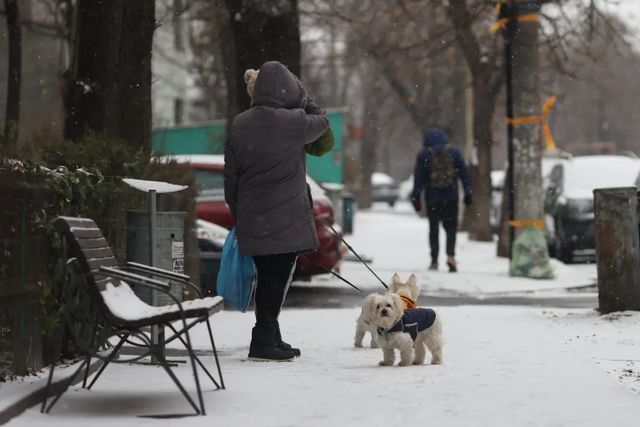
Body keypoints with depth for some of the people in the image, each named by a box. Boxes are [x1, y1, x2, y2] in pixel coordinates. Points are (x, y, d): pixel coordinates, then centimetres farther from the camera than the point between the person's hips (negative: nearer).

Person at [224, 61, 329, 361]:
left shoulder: (239, 125, 4)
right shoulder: (294, 122, -11)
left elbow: (230, 177, 9)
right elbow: (321, 121, 12)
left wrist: (237, 212, 18)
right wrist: (301, 96, 23)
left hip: (251, 220, 5)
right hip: (287, 220, -5)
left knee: (267, 278, 14)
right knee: (277, 279, -1)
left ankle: (271, 339, 23)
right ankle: (263, 341, -3)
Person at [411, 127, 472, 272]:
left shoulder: (423, 155, -1)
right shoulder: (453, 152, 3)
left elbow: (418, 178, -2)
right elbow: (464, 174, 4)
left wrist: (416, 198, 1)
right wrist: (468, 193, 9)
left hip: (432, 199, 0)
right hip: (451, 198, 1)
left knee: (434, 229, 10)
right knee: (451, 227, 7)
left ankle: (434, 260, 5)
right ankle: (450, 255, -15)